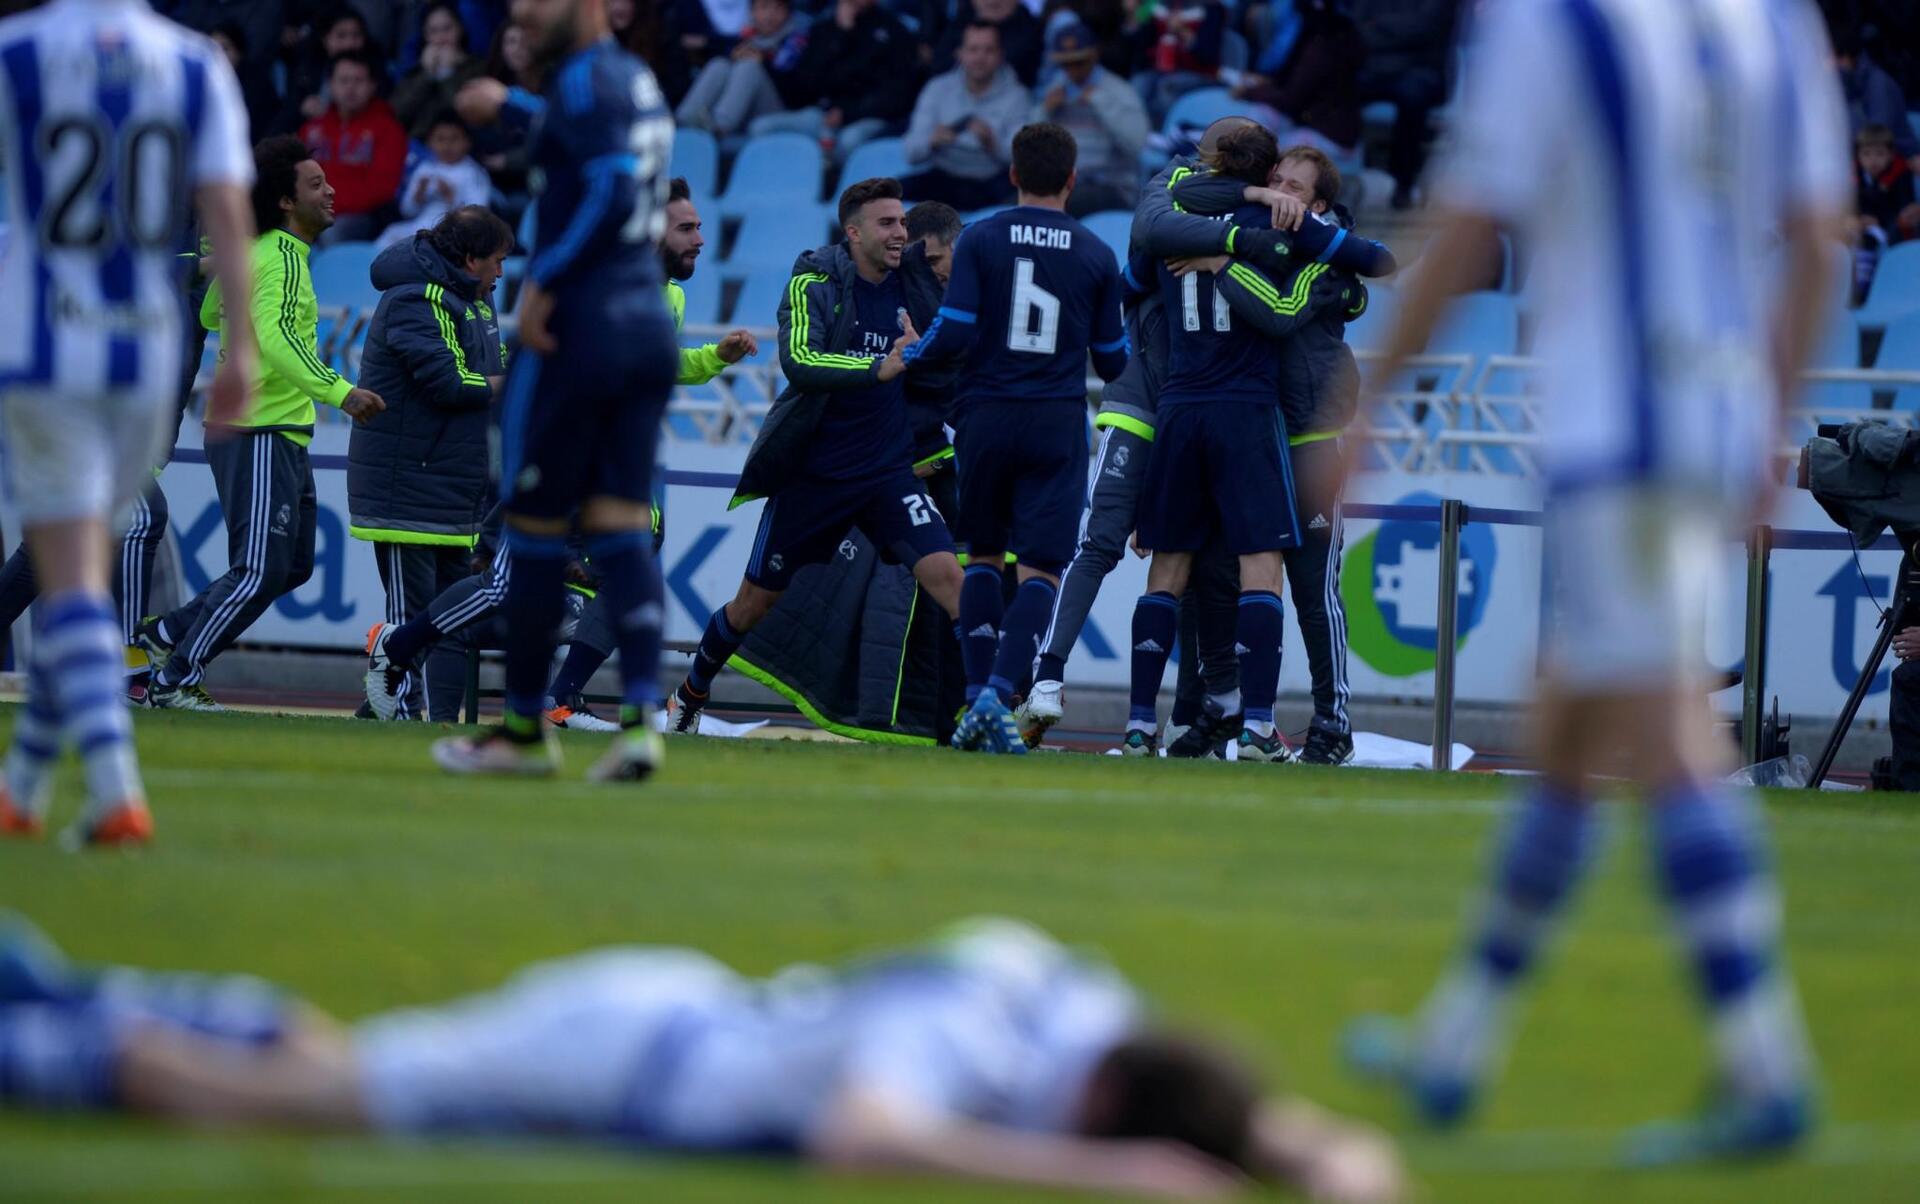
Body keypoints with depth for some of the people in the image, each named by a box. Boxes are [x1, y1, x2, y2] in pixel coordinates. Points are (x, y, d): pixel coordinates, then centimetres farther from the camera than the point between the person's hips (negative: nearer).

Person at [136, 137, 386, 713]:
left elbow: (211, 315, 25)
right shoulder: (285, 258, -15)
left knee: (294, 565, 14)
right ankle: (173, 681, -6)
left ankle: (165, 634, 20)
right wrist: (338, 391, -38)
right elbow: (274, 336, -31)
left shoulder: (257, 251, 15)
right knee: (259, 572, -11)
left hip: (285, 438, 10)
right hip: (259, 434, -10)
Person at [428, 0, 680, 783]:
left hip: (579, 327, -8)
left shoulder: (586, 80, -12)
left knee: (535, 525, 3)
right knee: (619, 525, 3)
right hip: (651, 327, 8)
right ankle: (641, 715, -11)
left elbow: (613, 188, -22)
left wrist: (545, 280, -18)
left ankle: (526, 727, 11)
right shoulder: (638, 80, 15)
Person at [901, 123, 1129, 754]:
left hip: (987, 417, 1)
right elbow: (1113, 362, 10)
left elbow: (954, 333, -8)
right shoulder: (1097, 256, 4)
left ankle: (978, 693, 9)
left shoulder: (979, 241, -1)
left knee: (984, 557, 16)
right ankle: (997, 694, -20)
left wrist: (911, 354, 13)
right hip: (1058, 424, -1)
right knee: (1041, 570, -2)